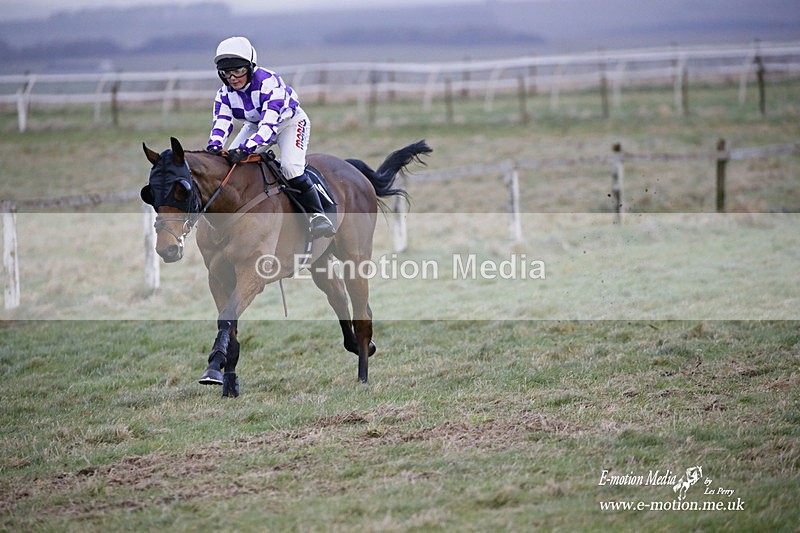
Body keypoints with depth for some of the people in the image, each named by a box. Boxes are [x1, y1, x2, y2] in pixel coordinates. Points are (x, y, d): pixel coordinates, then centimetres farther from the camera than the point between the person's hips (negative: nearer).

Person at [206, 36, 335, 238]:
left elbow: (270, 123, -45)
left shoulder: (268, 82, -36)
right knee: (228, 160, -9)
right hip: (255, 125, 6)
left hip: (290, 121, -6)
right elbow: (221, 123, -22)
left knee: (291, 166, -30)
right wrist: (214, 146, -45)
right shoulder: (225, 93, -16)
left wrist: (246, 148, -58)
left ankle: (316, 216, -20)